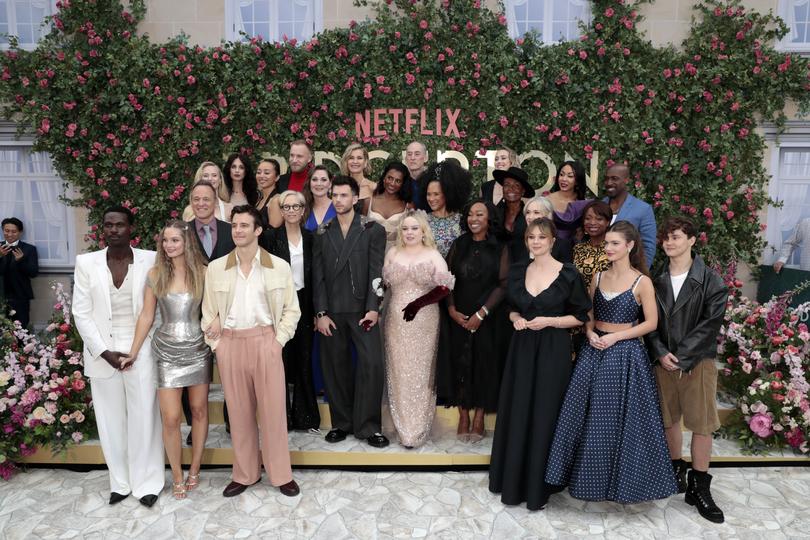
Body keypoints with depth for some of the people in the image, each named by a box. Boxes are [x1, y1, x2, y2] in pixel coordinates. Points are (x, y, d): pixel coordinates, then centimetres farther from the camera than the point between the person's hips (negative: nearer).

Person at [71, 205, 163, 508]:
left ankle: (146, 482, 18)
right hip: (102, 352, 2)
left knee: (143, 417, 3)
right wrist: (103, 351, -7)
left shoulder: (150, 260, -4)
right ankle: (120, 481, 24)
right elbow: (81, 313, 0)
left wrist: (138, 349, -4)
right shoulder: (86, 262, 0)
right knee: (110, 419, 10)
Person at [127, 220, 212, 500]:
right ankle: (177, 476, 19)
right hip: (167, 351, 0)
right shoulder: (155, 274, -1)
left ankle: (194, 470, 28)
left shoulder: (202, 272, -5)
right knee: (171, 417, -1)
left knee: (199, 410, 10)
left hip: (197, 349, 0)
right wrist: (133, 352, 3)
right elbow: (146, 315, 3)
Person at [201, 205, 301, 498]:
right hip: (230, 344, 2)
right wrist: (216, 344, 2)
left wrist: (278, 341, -4)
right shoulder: (215, 267, 3)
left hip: (265, 342, -2)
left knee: (273, 409, 3)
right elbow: (209, 312, 8)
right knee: (239, 411, 11)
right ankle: (245, 473, 27)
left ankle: (281, 474, 19)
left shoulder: (279, 266, -1)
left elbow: (291, 309, 4)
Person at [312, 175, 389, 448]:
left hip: (362, 309, -2)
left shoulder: (373, 229, 3)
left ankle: (368, 426, 5)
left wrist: (373, 308, -12)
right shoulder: (322, 233, 11)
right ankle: (341, 423, 21)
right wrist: (321, 313, -2)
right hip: (331, 311, 2)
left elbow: (376, 272, -3)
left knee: (372, 364, -9)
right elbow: (318, 276, 6)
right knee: (335, 368, 6)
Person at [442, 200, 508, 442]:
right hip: (458, 316, 2)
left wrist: (481, 314, -12)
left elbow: (503, 284, -6)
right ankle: (463, 415, 14)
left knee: (484, 362, 2)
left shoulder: (499, 249, -1)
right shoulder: (458, 245, 6)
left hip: (487, 317, -2)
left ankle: (479, 417, 14)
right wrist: (452, 309, -8)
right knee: (459, 362, 3)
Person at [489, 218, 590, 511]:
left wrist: (548, 321, -15)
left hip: (553, 350, -4)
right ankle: (513, 479, 27)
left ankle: (538, 485, 20)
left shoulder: (568, 273, -8)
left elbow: (581, 315, -3)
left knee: (544, 414, 3)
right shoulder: (518, 270, 5)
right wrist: (516, 319, -6)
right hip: (522, 348, 4)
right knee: (517, 412, 10)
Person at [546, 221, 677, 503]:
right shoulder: (598, 277, 7)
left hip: (626, 355, -5)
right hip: (594, 352, 5)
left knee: (621, 418, 4)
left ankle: (623, 481, 23)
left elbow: (651, 323, -7)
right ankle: (590, 477, 25)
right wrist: (590, 333, -6)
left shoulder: (642, 282, -7)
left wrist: (615, 336, -14)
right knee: (590, 418, 8)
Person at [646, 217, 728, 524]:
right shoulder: (656, 280, 4)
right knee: (669, 419, 13)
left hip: (698, 361, -3)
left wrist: (682, 357, -15)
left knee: (702, 424, 3)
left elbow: (710, 324, -10)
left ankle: (700, 487, 16)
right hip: (664, 360, 3)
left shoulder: (709, 281, -5)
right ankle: (676, 470, 32)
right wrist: (661, 353, -11)